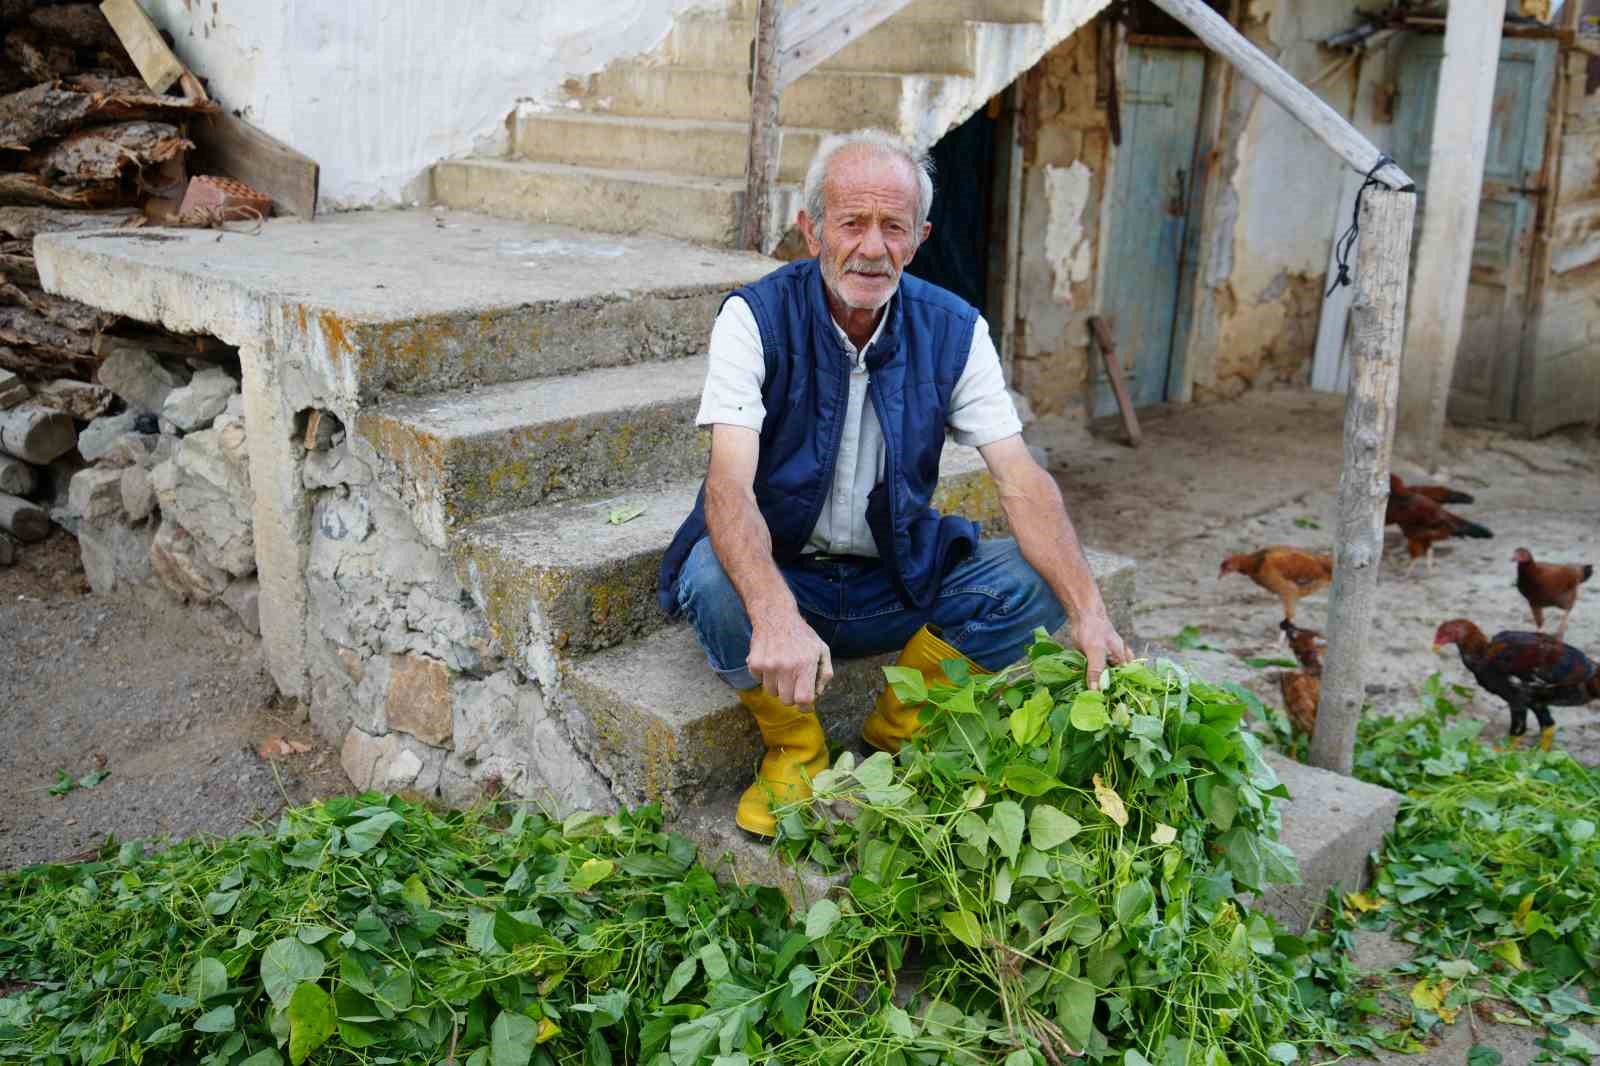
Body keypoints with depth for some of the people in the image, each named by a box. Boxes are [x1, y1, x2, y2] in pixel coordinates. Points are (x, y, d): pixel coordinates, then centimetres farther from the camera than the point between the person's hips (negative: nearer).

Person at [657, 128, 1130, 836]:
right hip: (779, 574, -2)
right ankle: (794, 748, -5)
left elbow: (1021, 484, -14)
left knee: (1031, 580, -20)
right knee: (711, 580, -34)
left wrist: (1088, 612, -31)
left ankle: (898, 735, 3)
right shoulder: (757, 318, -15)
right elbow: (729, 485, -29)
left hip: (897, 585, 3)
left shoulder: (954, 331, -6)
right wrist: (776, 616, -48)